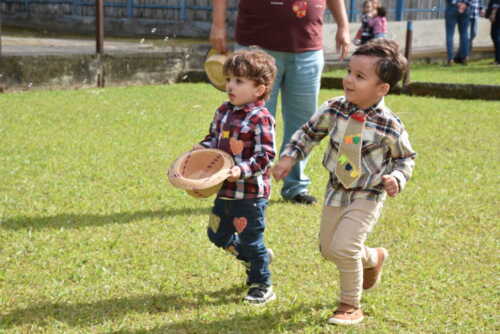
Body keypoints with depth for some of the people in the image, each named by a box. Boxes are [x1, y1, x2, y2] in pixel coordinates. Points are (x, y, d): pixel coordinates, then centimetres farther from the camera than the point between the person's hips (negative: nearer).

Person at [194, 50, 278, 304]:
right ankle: (258, 257, 39)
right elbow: (214, 138, 19)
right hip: (225, 190, 8)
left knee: (251, 240, 4)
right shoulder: (223, 112, 6)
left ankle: (261, 285, 22)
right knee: (218, 235, 18)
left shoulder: (261, 119, -18)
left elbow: (266, 156, -21)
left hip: (251, 193, -8)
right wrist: (201, 149, -1)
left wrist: (242, 170, -31)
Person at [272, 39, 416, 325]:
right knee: (328, 248, 14)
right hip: (337, 191, 5)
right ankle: (374, 258, 45)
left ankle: (351, 306, 3)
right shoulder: (334, 109, -9)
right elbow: (309, 132, 8)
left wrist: (396, 178, -20)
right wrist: (289, 158, -3)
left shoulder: (390, 125, -18)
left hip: (368, 196, -5)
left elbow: (406, 157, -2)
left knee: (344, 247, -19)